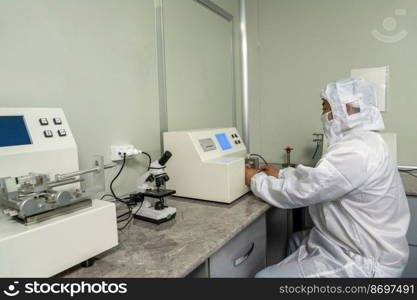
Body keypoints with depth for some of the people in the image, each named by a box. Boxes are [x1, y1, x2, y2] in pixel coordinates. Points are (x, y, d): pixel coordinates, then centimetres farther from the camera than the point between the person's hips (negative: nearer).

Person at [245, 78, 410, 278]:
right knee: (296, 241, 29)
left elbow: (297, 192, -24)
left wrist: (256, 179, -9)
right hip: (364, 244, 10)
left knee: (265, 275, -11)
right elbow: (315, 177, 15)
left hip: (367, 262, -10)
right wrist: (280, 175, 11)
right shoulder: (361, 141, 6)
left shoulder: (355, 151, -29)